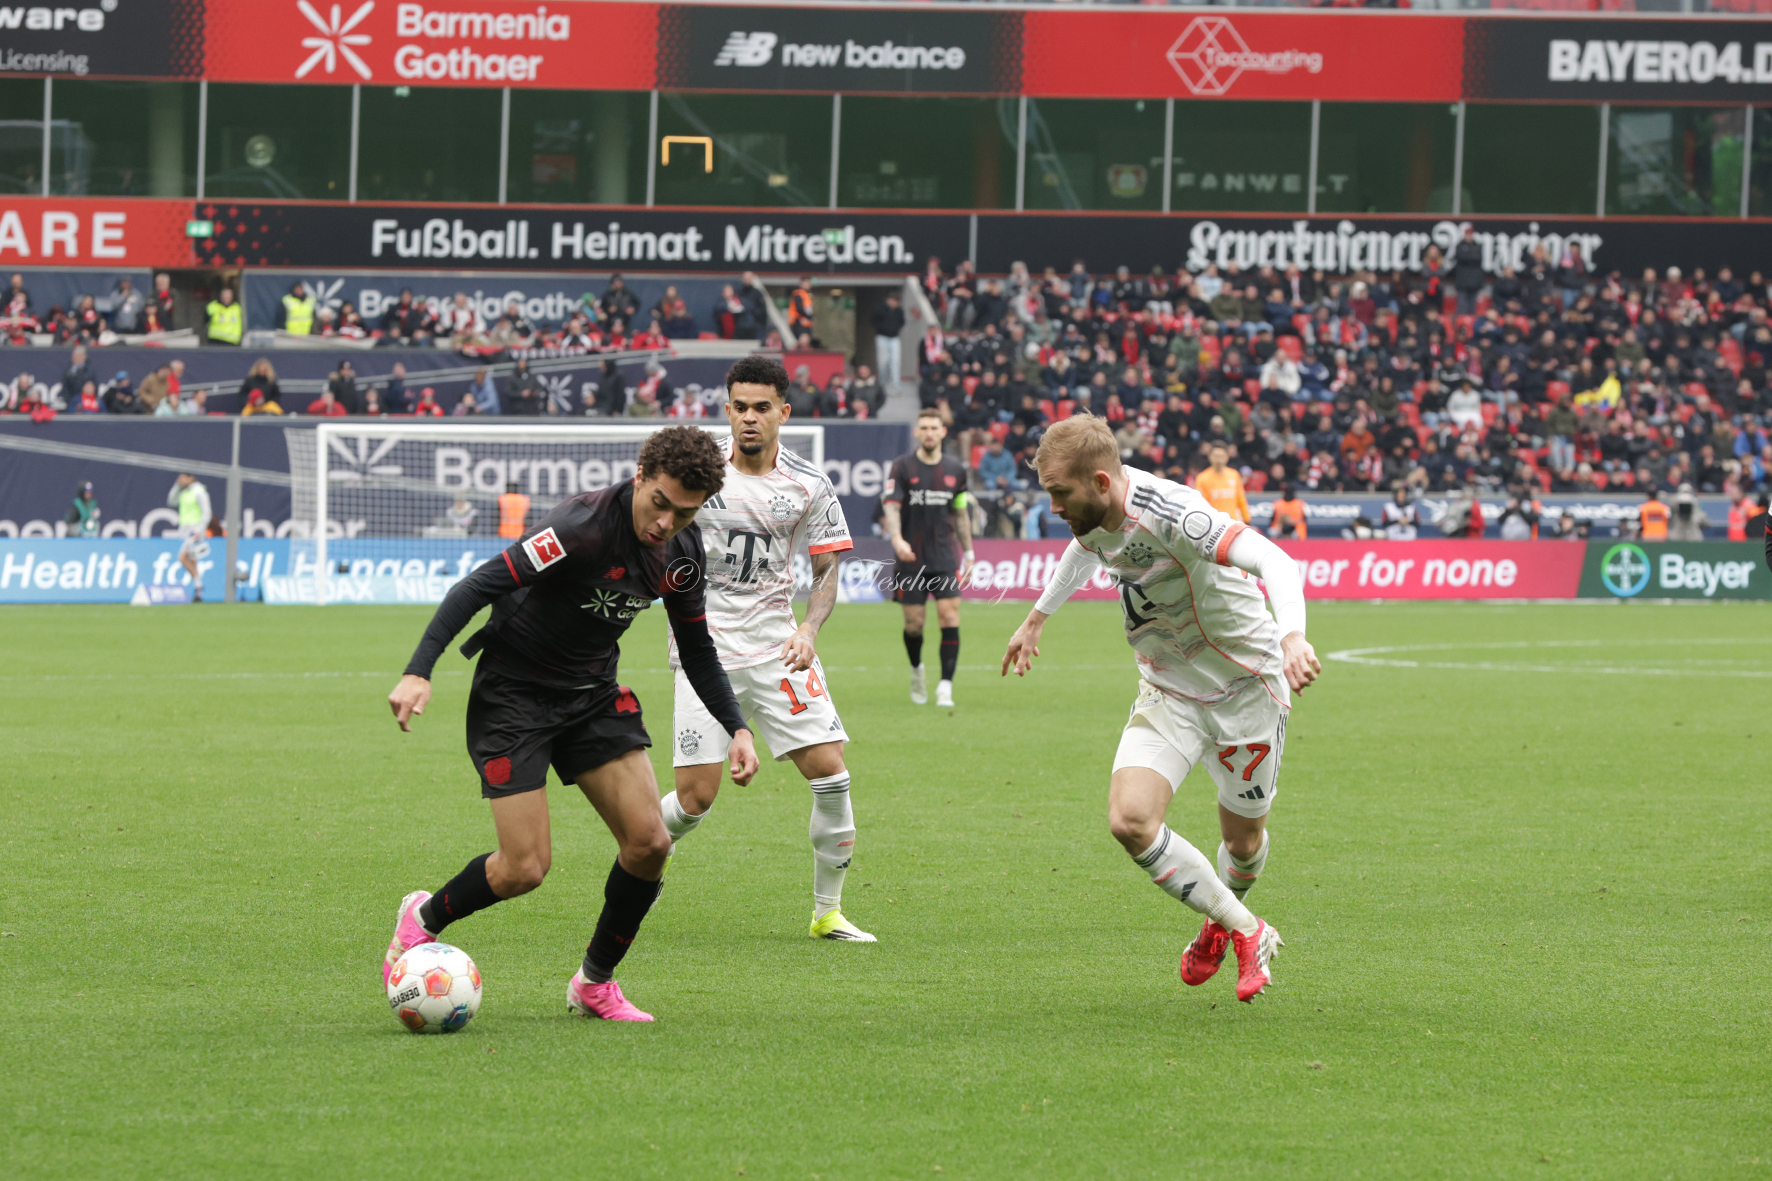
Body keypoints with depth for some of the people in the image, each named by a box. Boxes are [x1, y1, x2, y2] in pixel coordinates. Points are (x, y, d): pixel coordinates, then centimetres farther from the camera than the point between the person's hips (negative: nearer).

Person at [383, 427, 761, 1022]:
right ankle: (423, 918, 19)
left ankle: (595, 983, 14)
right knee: (525, 868, -12)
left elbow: (697, 649, 11)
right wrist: (418, 672, -39)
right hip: (512, 693, -6)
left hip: (593, 694, 6)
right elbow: (479, 586, -29)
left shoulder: (682, 550, -4)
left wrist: (737, 728, 1)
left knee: (649, 841, -7)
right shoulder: (584, 525, -28)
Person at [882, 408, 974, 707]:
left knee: (949, 617, -13)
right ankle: (916, 670, 34)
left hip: (945, 558, 1)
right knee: (913, 624, 4)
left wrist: (968, 553, 16)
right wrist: (897, 539, -29)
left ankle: (945, 686, -13)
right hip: (911, 559, -1)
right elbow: (891, 506, -11)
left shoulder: (955, 470, 8)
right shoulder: (902, 467, -2)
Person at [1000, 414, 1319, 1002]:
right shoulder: (1093, 513, -7)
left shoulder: (1168, 513, -31)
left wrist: (1292, 637, -59)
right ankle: (1244, 932, 2)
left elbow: (1274, 561, -42)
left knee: (1242, 838, 9)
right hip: (1167, 692, 6)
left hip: (1245, 686, -6)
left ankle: (1222, 921, 45)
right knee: (1130, 821, -16)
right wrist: (1036, 618, 32)